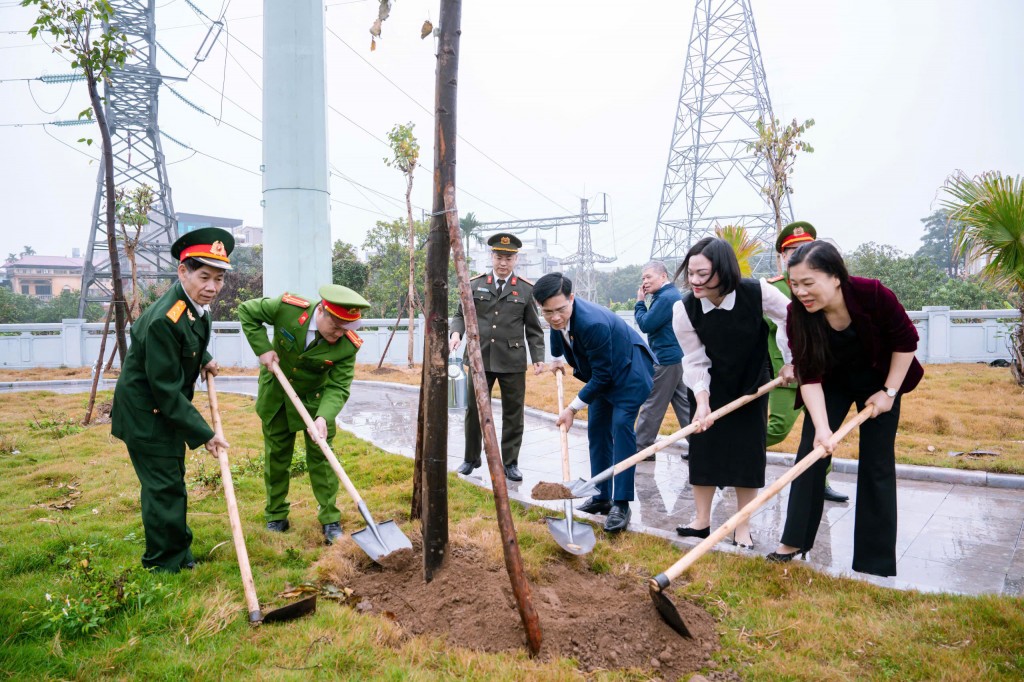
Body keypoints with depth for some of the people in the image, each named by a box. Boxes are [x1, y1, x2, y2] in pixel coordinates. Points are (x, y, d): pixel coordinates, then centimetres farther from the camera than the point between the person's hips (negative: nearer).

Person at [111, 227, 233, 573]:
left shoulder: (197, 303, -4)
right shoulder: (164, 321, -32)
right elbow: (166, 391, -27)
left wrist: (204, 358, 6)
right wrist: (204, 434, -22)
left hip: (167, 407, 10)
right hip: (146, 413, -9)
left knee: (173, 479, 21)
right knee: (163, 486, -1)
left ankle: (178, 553, 38)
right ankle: (164, 565, 17)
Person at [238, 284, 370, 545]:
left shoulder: (348, 345, -29)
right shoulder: (288, 308, -29)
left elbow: (338, 388, -26)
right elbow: (246, 311, -12)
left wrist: (324, 417, -43)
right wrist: (263, 348, -21)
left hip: (314, 398, -1)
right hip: (276, 394, 1)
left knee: (320, 457, 1)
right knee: (276, 455, 12)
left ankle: (330, 519, 12)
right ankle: (276, 516, 27)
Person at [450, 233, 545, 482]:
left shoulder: (526, 289, 3)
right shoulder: (474, 284, 5)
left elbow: (533, 328, 4)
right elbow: (461, 315, 9)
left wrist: (538, 357, -3)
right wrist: (456, 332, -12)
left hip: (513, 361, -1)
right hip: (480, 358, 1)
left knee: (513, 414, 6)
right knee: (474, 410, 10)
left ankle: (510, 463, 19)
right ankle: (471, 458, 26)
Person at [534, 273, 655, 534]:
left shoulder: (593, 324, -38)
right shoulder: (558, 316, -14)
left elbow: (602, 376, -30)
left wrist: (572, 408, -23)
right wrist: (557, 358, 25)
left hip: (629, 370, -8)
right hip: (602, 374, 9)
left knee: (621, 426, -20)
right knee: (596, 429, 8)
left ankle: (621, 504, -17)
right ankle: (602, 497, 17)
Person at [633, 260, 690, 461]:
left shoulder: (666, 297, -17)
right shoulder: (673, 294, 16)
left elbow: (645, 324, -17)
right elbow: (652, 322, 19)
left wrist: (639, 301, -7)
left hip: (666, 359, -10)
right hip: (676, 357, 10)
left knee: (651, 406, -1)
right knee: (684, 403, 11)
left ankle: (642, 448, 8)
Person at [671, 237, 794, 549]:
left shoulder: (758, 293, -27)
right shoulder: (684, 310, -24)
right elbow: (695, 361, -17)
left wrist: (791, 361, -6)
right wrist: (702, 402, -25)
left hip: (752, 383, 0)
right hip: (709, 387, 1)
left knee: (748, 451, 0)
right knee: (703, 448, 0)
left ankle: (743, 527, 14)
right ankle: (702, 521, 16)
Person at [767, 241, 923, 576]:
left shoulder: (873, 294, -32)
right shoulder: (798, 313, -26)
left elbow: (906, 341, -15)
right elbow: (809, 376, -25)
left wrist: (889, 392, -14)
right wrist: (821, 427, -34)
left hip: (879, 381, -1)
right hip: (831, 383, 2)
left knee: (877, 464, 0)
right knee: (811, 452, -5)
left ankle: (876, 563, 11)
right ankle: (794, 541, 7)